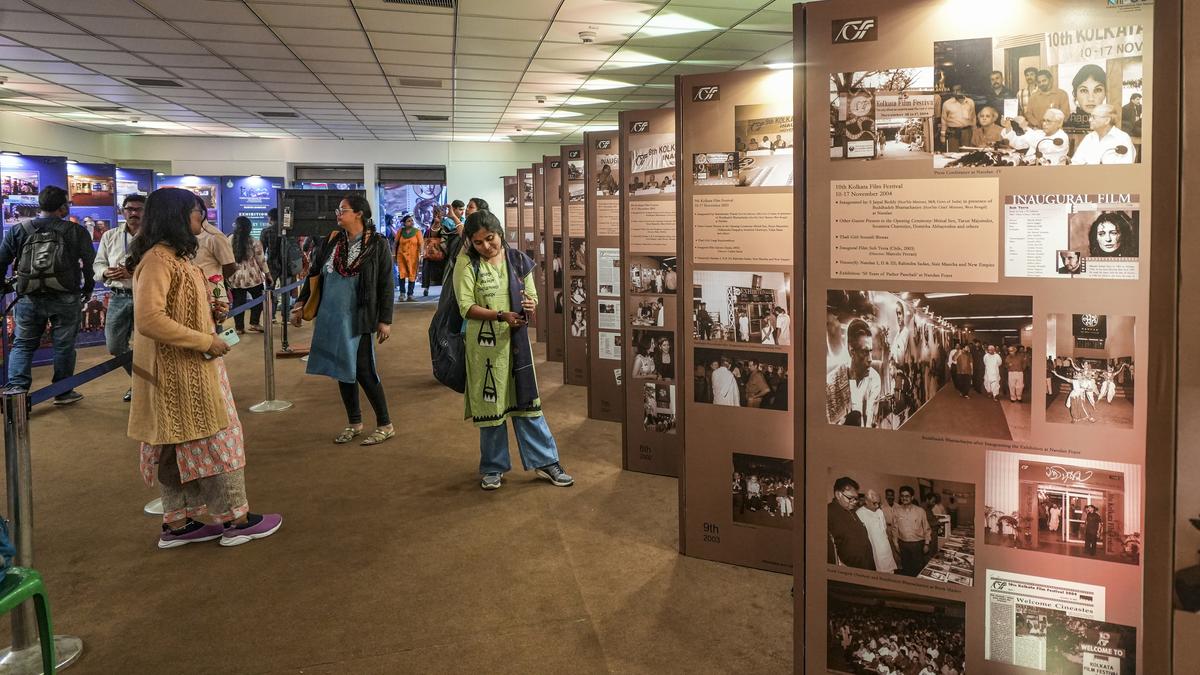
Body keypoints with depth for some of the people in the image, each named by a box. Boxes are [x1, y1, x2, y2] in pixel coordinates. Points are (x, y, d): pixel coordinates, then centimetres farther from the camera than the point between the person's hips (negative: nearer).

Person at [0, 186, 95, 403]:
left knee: (22, 344, 14)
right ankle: (63, 392, 18)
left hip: (28, 299, 2)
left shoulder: (18, 230, 2)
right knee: (64, 345, 10)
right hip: (65, 299, -2)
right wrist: (88, 288, 15)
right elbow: (90, 263, -1)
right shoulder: (76, 231, -5)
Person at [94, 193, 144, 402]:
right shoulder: (110, 236, 14)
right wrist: (106, 272, -8)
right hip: (118, 297, 5)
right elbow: (98, 264, 14)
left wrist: (132, 272, -21)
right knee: (114, 346, 9)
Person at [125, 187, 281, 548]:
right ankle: (235, 520, 9)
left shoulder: (174, 255, 13)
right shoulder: (159, 257, -18)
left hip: (189, 366, 10)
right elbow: (149, 319, -26)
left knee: (176, 446, 13)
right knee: (214, 440, -1)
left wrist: (208, 309, 11)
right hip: (178, 369, -10)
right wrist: (205, 342, -22)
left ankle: (177, 524, 21)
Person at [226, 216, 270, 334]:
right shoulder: (254, 242, -6)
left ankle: (239, 327, 10)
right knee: (258, 298, 15)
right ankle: (254, 323, 10)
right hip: (252, 277, -2)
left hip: (235, 278, 2)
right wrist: (267, 274, 8)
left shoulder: (229, 240, -2)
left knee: (238, 302, 7)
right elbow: (261, 260, -3)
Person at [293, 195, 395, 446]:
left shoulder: (377, 244, -7)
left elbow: (386, 285, -7)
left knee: (363, 371, -5)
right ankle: (354, 422, 25)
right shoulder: (331, 241, 6)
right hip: (331, 319, 5)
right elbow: (314, 274, 14)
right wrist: (301, 304, 10)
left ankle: (385, 425, 10)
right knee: (342, 370, 11)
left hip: (358, 320, -5)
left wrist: (385, 320, -9)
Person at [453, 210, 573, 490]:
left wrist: (531, 305, -15)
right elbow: (467, 307, -12)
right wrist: (501, 315, -24)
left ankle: (545, 462, 18)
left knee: (526, 401, 8)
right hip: (485, 344, -2)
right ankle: (493, 467, 23)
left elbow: (532, 296, 9)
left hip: (516, 340, 2)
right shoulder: (466, 263, -6)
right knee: (491, 404, 7)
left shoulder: (518, 260, 2)